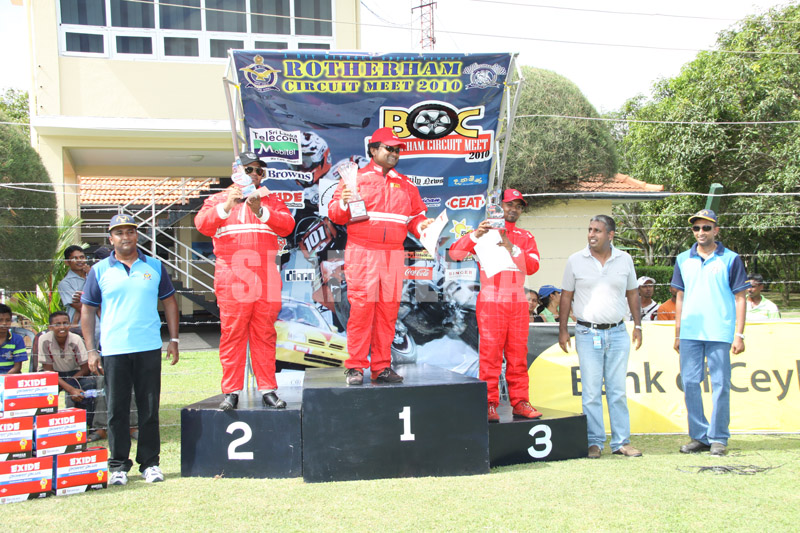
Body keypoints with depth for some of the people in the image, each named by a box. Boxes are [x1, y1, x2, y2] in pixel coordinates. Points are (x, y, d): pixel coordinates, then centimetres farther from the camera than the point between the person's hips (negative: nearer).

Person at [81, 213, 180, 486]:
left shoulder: (154, 267, 8)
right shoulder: (99, 271, 5)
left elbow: (169, 302, 13)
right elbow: (88, 310, 7)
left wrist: (174, 339, 6)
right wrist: (90, 350, 0)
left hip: (149, 348, 1)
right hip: (113, 351, -1)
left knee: (149, 408, 5)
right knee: (117, 410, 4)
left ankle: (150, 462, 15)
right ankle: (118, 465, 15)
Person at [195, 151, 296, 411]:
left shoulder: (271, 200, 19)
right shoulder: (218, 200, 15)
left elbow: (287, 224, 1)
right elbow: (202, 224, -3)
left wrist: (260, 211, -12)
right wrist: (227, 206, -17)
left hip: (266, 279, 2)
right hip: (232, 279, -1)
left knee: (265, 335, 2)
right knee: (232, 335, -5)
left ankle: (268, 390, 6)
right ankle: (231, 392, 0)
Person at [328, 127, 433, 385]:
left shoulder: (406, 185, 20)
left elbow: (415, 216, 20)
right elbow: (335, 214, 3)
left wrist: (422, 226, -1)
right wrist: (344, 203, -17)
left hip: (394, 255, 4)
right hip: (362, 254, -4)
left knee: (388, 309, 3)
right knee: (361, 308, -7)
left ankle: (382, 366, 9)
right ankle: (355, 367, 0)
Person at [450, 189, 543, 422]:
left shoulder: (526, 237, 18)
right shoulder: (486, 232, 9)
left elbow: (533, 266, 2)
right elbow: (455, 253, -2)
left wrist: (513, 248, -10)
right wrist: (476, 234, -16)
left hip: (518, 302, 4)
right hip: (491, 301, -3)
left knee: (518, 352, 4)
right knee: (490, 351, -7)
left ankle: (519, 402, 9)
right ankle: (490, 403, -2)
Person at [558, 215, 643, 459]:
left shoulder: (624, 260, 6)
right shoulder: (575, 261, 1)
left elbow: (632, 293, 14)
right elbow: (566, 296, 5)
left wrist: (637, 326, 9)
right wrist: (563, 329, 0)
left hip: (618, 333, 2)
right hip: (587, 333, -1)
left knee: (618, 391, 6)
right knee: (591, 392, 0)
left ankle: (621, 441, 12)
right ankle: (594, 442, 8)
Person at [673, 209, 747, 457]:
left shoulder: (730, 259, 3)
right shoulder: (683, 260, 12)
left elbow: (740, 299, 2)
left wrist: (739, 334, -5)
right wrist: (677, 334, 12)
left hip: (720, 333, -3)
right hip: (690, 332, 3)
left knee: (720, 385, 0)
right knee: (690, 384, 4)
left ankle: (718, 437, 10)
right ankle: (699, 436, 14)